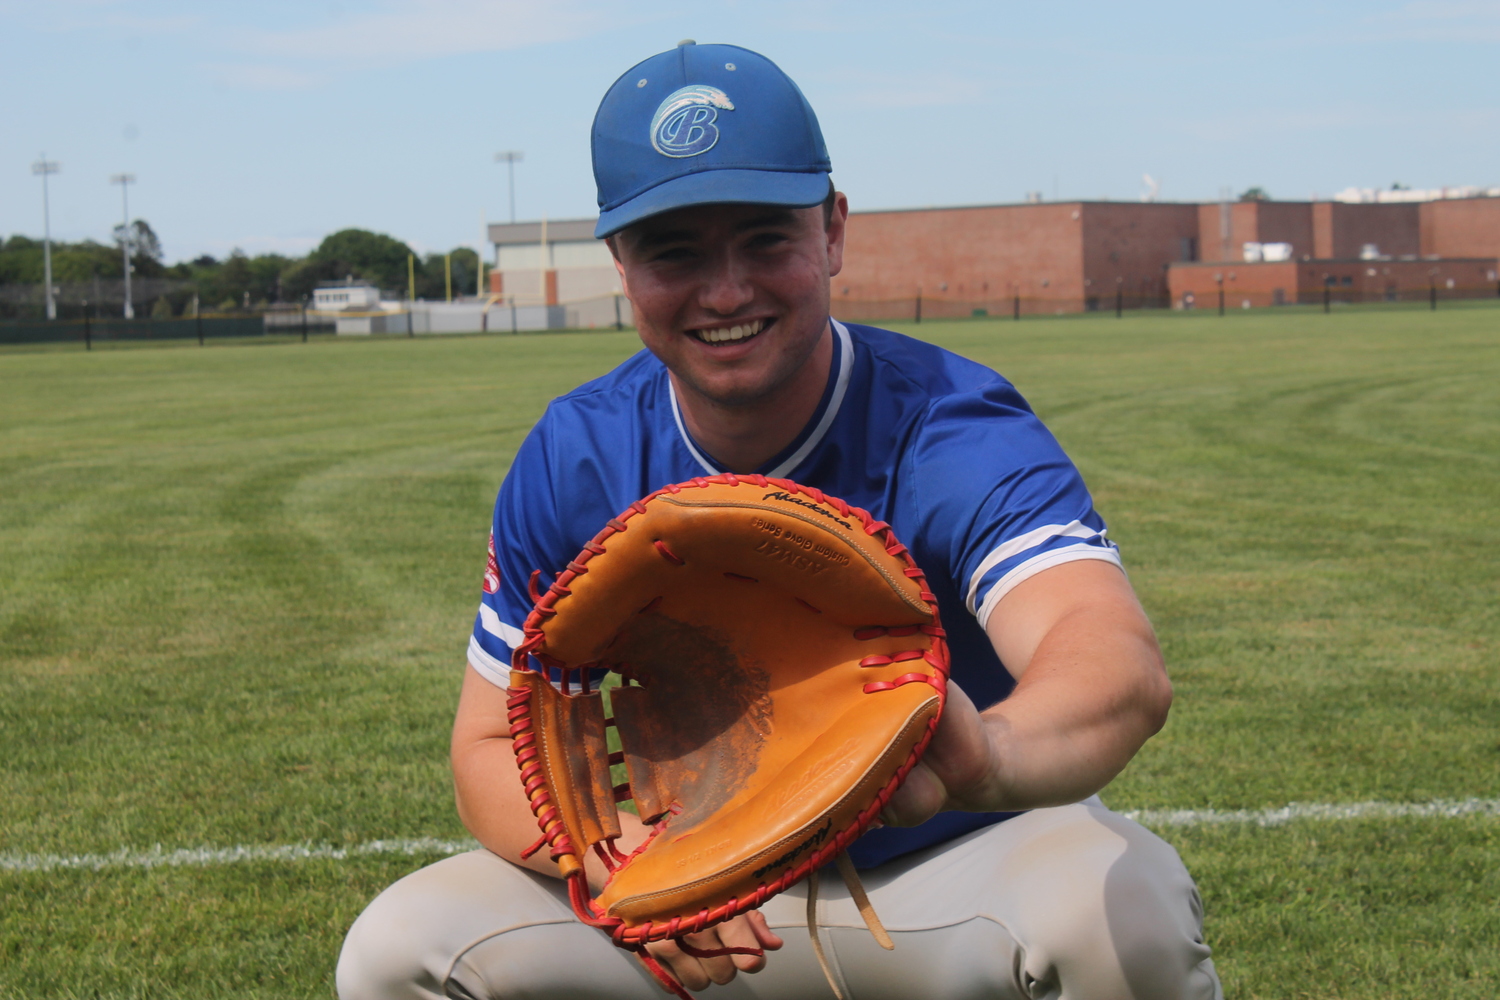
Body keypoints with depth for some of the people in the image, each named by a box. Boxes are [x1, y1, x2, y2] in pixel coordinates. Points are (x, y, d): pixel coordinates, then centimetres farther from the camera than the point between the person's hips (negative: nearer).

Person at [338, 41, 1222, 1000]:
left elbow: (1124, 665, -46)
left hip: (959, 861, -3)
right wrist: (623, 859, -28)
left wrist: (987, 758, -71)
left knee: (1120, 915, -36)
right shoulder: (577, 462, -12)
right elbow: (494, 747, -4)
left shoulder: (950, 430, -26)